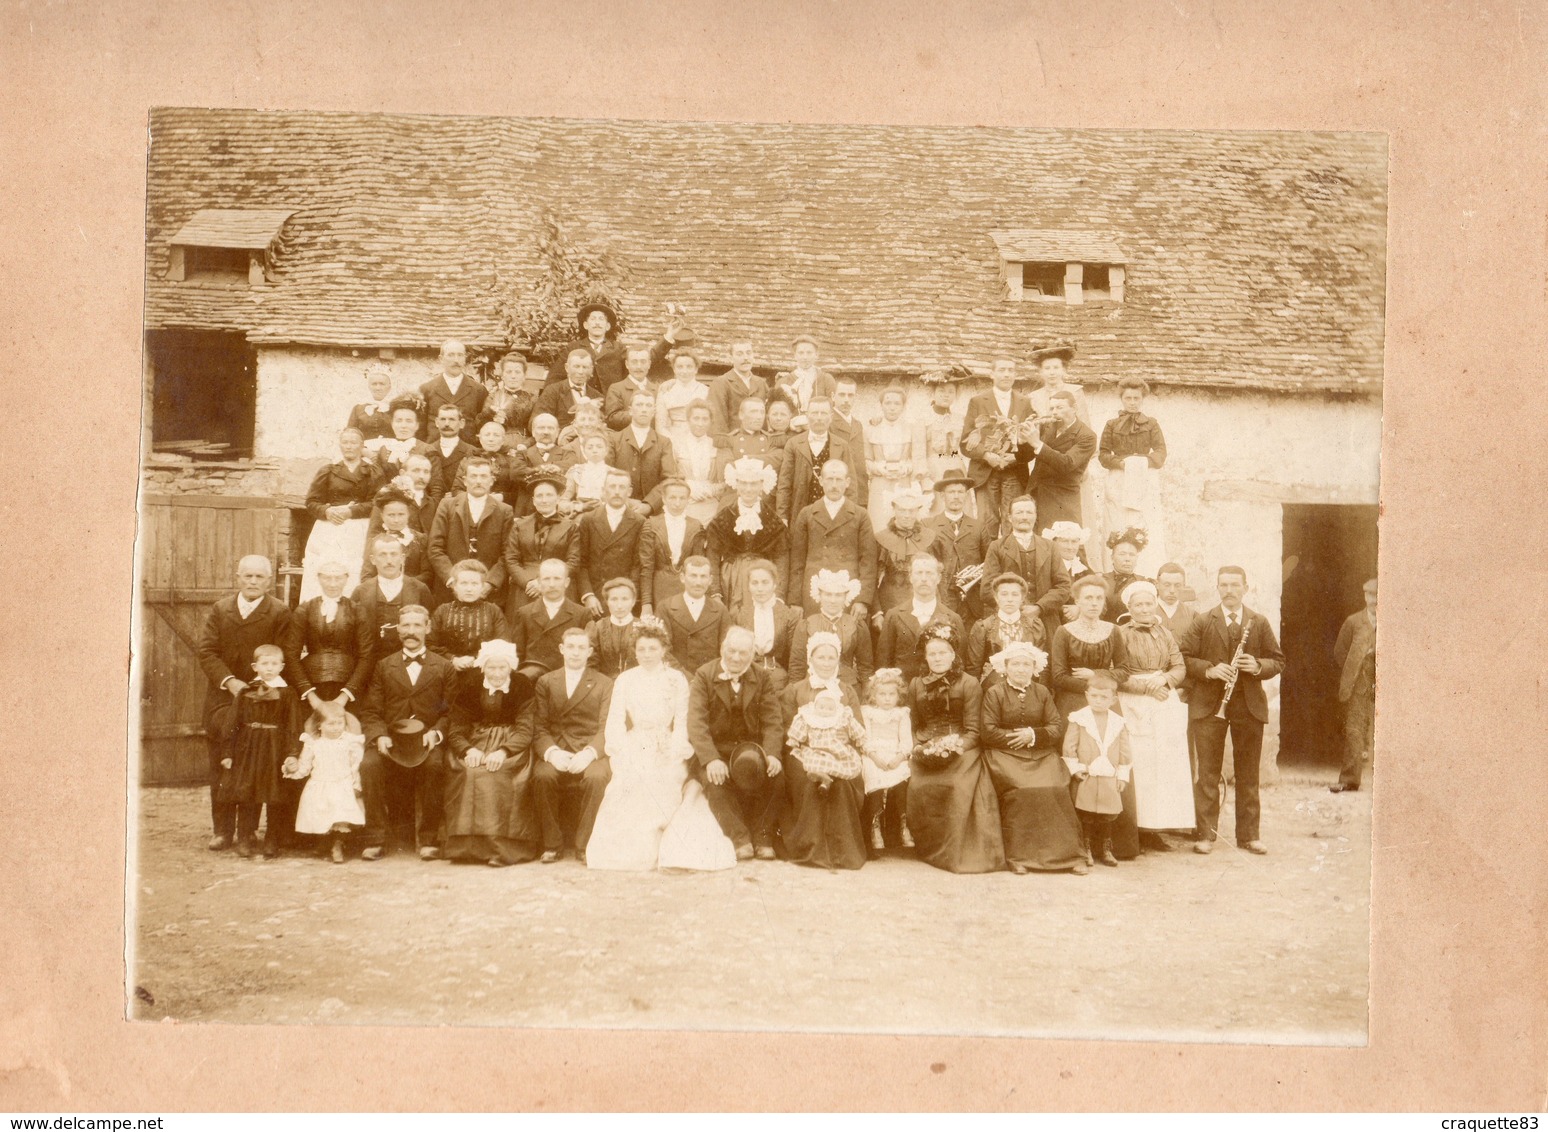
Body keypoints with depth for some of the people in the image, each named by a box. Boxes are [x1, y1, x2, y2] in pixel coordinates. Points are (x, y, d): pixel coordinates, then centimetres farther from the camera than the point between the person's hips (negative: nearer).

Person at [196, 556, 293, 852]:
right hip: (222, 699, 3)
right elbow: (207, 651, 2)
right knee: (220, 767, 4)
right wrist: (229, 681, -12)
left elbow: (281, 659, -4)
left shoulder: (280, 613, 0)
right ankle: (222, 830, 11)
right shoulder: (219, 610, 10)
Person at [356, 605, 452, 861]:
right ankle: (375, 839, -21)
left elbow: (450, 711, 7)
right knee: (369, 765, -31)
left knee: (434, 766, -35)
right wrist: (379, 736, -10)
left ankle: (428, 839, -20)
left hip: (426, 741, -1)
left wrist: (435, 733, -13)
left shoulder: (444, 667, 15)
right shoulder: (383, 666, 18)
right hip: (391, 739, 1)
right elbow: (370, 711, 9)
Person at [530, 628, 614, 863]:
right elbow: (539, 727, 5)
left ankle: (583, 845, -17)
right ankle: (552, 844, -14)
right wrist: (552, 752, -16)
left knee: (597, 777, -34)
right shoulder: (546, 682, 16)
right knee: (542, 775, -32)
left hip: (590, 753, -1)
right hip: (556, 752, 1)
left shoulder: (604, 684, 12)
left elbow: (606, 729, 1)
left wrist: (589, 753, -19)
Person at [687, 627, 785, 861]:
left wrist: (772, 754, -22)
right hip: (713, 750, -2)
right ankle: (740, 839, -25)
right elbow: (696, 723, -13)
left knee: (776, 775, -25)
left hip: (750, 749, 2)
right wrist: (711, 759, -28)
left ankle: (762, 838, -13)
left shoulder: (762, 679, 7)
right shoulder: (703, 677, -1)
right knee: (714, 779, -32)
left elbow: (772, 721, -2)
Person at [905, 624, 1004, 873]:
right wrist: (919, 747, 2)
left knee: (958, 788, -31)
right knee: (919, 787, -26)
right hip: (926, 754, 3)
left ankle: (960, 851, -20)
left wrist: (955, 748, -17)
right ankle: (929, 848, -9)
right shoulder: (916, 685, 17)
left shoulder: (968, 684, 4)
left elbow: (973, 731, -1)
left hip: (961, 752, -3)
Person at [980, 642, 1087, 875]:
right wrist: (1016, 737, -11)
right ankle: (1017, 855, -22)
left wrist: (1033, 735, -9)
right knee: (1021, 791, -30)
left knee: (1056, 789, -24)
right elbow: (987, 732, -3)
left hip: (1041, 755, 3)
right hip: (1006, 755, -3)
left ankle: (1068, 854, -18)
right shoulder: (994, 693, 6)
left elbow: (1057, 728, 8)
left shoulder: (1043, 693, 16)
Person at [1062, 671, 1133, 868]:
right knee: (1086, 816, 2)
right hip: (1087, 778, -3)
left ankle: (1106, 850, 20)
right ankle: (1087, 849, 12)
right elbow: (1069, 746, -4)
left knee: (1108, 816, 8)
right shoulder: (1078, 718, -2)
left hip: (1110, 778, 3)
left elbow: (1124, 752, 9)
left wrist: (1122, 775, 4)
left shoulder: (1118, 722, 7)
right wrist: (1076, 768, -9)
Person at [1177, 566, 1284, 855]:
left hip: (1250, 704, 2)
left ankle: (1248, 834, 16)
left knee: (1248, 774, 8)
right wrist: (1208, 670, -17)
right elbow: (1182, 656, -3)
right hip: (1209, 704, -2)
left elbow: (1278, 661, 8)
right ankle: (1206, 833, 8)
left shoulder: (1260, 623, 7)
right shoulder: (1202, 623, 1)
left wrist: (1258, 667, -12)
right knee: (1208, 773, 2)